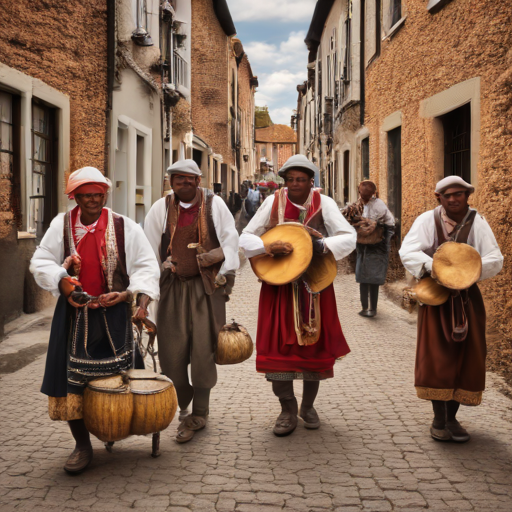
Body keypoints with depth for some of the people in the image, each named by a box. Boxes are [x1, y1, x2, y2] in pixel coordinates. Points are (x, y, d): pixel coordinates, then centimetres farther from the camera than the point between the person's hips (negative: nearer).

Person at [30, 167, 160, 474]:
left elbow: (146, 266, -3)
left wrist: (142, 299, -20)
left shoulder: (125, 227, 0)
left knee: (117, 375, 1)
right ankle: (83, 445, 14)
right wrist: (61, 280, -16)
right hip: (74, 313, 1)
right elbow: (41, 262, 4)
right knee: (72, 379, 1)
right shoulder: (61, 225, 4)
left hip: (113, 314, -1)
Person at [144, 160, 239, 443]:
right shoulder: (161, 208, 4)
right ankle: (185, 407, 19)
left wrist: (225, 274, -2)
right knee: (172, 351, 0)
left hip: (206, 287, -1)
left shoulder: (214, 204, 2)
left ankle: (199, 414, 15)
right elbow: (150, 247, 7)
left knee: (203, 350, 0)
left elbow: (229, 239, 4)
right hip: (173, 287, 2)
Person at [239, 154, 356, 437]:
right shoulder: (274, 202, -2)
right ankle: (288, 410, 14)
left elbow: (349, 236, -11)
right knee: (278, 346, -2)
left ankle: (308, 406, 28)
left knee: (314, 345, 8)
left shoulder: (323, 203, -4)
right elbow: (246, 238, -2)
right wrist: (269, 247, -22)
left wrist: (323, 245, -29)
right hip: (279, 285, 0)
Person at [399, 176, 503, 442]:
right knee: (437, 357, -1)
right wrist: (432, 266, -30)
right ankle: (439, 419, 11)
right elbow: (407, 251, -14)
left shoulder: (477, 222, -3)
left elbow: (495, 259, -8)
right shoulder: (427, 220, -4)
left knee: (465, 357, 6)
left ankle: (451, 417, 20)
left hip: (467, 298, 2)